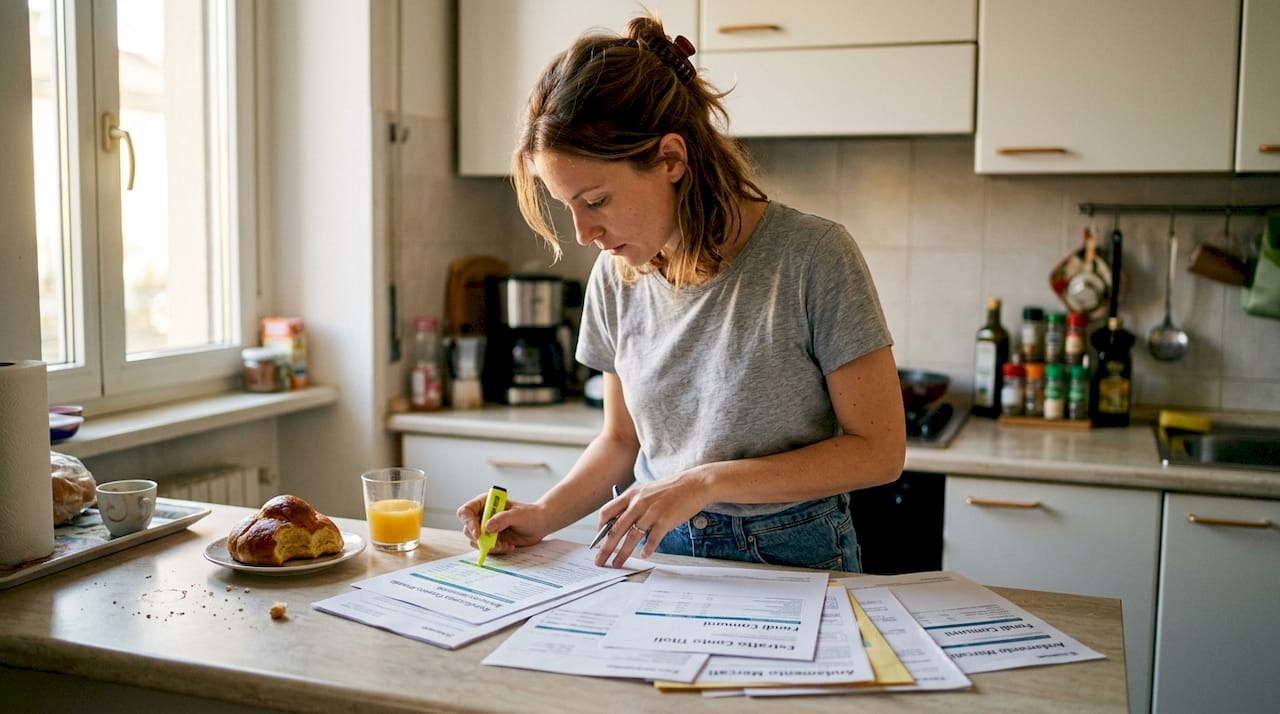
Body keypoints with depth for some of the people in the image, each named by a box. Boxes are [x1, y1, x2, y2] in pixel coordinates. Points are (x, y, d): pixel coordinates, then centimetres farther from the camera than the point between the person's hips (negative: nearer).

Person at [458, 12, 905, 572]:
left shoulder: (812, 257, -15)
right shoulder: (615, 275, 1)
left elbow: (879, 450, -12)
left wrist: (706, 481, -19)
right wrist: (545, 515, -6)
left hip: (791, 561, -3)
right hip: (657, 553, 4)